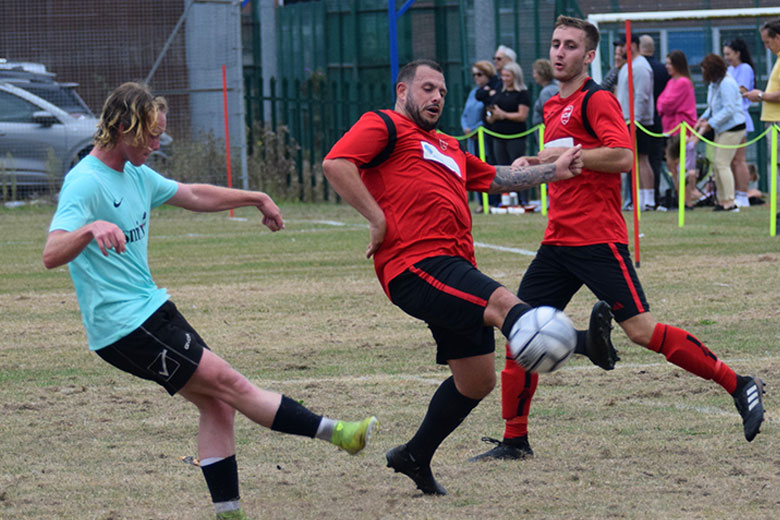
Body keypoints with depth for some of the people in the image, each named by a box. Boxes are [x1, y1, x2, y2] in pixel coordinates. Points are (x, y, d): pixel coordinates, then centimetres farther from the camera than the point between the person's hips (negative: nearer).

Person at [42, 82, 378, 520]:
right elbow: (52, 255, -31)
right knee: (228, 384, -7)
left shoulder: (136, 175, 11)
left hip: (152, 310, 10)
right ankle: (333, 433, -4)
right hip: (126, 327, -9)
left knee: (216, 402, 4)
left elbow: (194, 195, 27)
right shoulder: (85, 183, -18)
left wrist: (257, 199, 33)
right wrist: (92, 229, -50)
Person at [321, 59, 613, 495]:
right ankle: (585, 342, -57)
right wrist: (377, 219, -15)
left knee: (477, 381, 11)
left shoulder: (448, 148, 32)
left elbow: (495, 178, 38)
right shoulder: (384, 127, 4)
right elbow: (336, 164, -11)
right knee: (502, 303, -33)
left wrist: (552, 172, 26)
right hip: (417, 267, -10)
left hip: (456, 269, 10)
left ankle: (416, 458, 26)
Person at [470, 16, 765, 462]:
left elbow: (622, 156, -21)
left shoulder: (597, 100, -8)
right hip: (558, 239, 8)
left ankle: (740, 386, -3)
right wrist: (535, 165, 15)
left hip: (598, 238, -8)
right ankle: (515, 440, 9)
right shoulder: (554, 107, 19)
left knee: (641, 330, -13)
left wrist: (563, 155, -16)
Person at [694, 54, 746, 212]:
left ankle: (729, 202, -12)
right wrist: (703, 119, 4)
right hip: (721, 129, 10)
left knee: (722, 163, -12)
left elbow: (729, 109, -22)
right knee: (717, 164, 9)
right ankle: (722, 200, 14)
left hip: (733, 128, -10)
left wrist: (710, 123, -21)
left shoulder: (726, 84, -18)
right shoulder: (713, 84, 13)